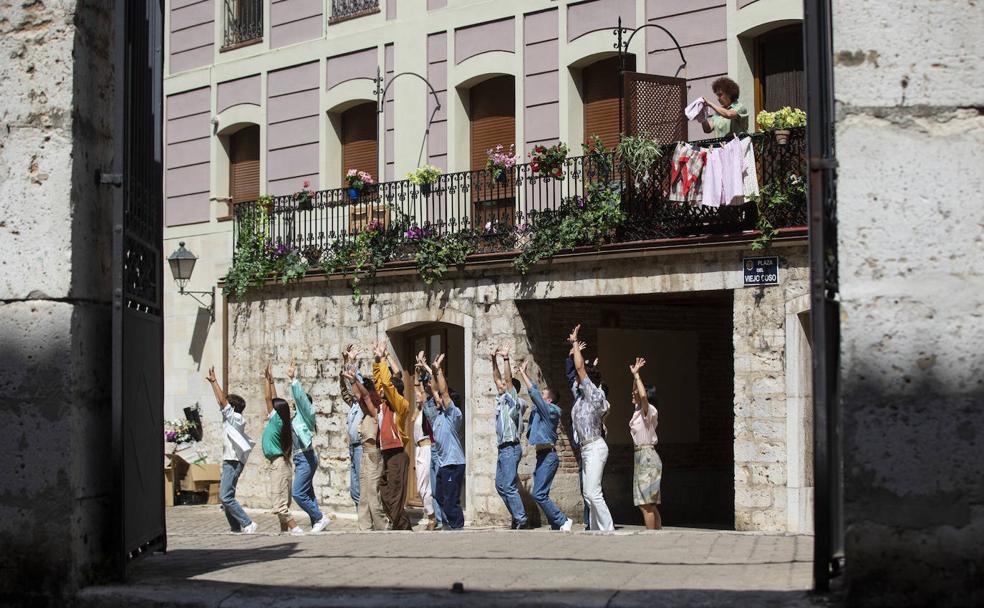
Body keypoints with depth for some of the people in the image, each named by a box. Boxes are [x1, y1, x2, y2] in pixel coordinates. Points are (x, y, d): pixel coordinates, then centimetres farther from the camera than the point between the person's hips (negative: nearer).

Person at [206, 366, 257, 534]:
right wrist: (212, 382, 23)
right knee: (224, 496, 10)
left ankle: (248, 524, -16)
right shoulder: (231, 419, 14)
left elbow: (223, 401, -14)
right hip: (229, 462, 10)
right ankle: (236, 527, 10)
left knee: (226, 496, -15)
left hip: (233, 462, -10)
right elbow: (221, 402, 22)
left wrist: (214, 381, -9)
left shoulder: (236, 418, -10)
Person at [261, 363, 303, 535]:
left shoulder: (275, 421, -11)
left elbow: (268, 398, -10)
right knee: (283, 501, 11)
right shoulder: (279, 423, 9)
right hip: (280, 462, 9)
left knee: (280, 504, -11)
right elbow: (273, 399, 18)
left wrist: (267, 380, -4)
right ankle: (284, 529, 14)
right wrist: (271, 381, 21)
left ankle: (295, 528, -17)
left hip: (278, 464, -9)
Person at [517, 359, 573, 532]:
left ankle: (563, 521, -13)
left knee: (539, 494, -15)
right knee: (541, 495, 8)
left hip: (548, 456, -10)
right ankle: (557, 525, 9)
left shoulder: (551, 410, -9)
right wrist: (525, 373, 19)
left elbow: (534, 394, -14)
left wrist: (523, 374, -8)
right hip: (543, 456, 10)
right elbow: (535, 393, 24)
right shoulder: (541, 409, 15)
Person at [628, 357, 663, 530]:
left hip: (647, 457, -10)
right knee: (650, 505, 9)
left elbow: (643, 395, -29)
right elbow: (637, 393, 32)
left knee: (645, 504, -13)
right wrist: (634, 375, 22)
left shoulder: (649, 411, -9)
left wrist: (636, 375, -18)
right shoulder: (639, 411, 15)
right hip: (640, 457, 10)